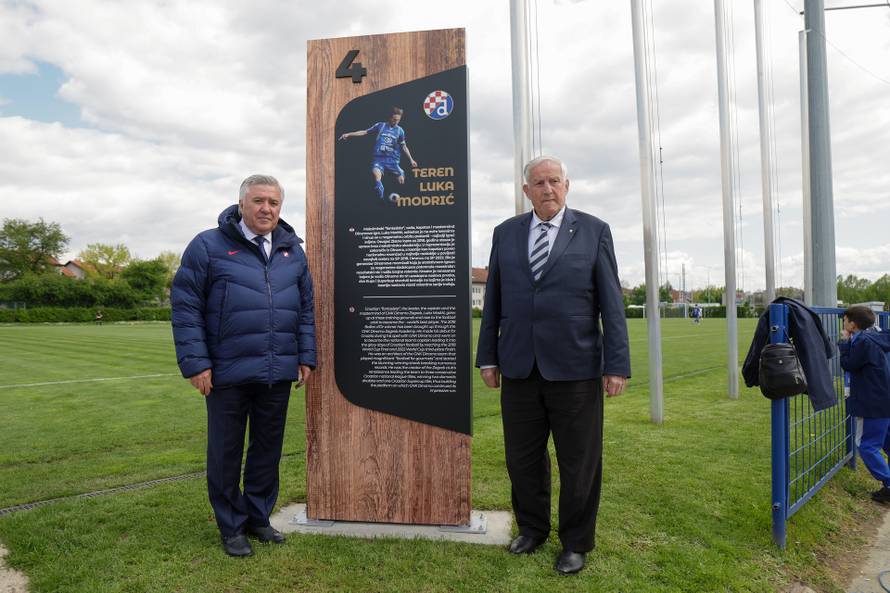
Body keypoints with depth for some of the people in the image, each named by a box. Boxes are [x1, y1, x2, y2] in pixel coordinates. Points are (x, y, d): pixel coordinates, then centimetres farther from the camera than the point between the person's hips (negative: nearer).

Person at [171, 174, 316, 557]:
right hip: (227, 373, -4)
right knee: (226, 453, 9)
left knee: (268, 449, 15)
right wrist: (195, 363, -10)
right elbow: (185, 306, -6)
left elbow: (306, 307, 14)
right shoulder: (209, 246, -4)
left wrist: (306, 357, 8)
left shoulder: (292, 249, 10)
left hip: (278, 373, 4)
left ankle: (259, 518, 33)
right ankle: (231, 527, 27)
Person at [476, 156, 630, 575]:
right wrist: (487, 356, 6)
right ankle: (532, 528, 36)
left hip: (575, 368, -2)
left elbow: (611, 302, -2)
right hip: (519, 368, 3)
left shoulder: (594, 231, 1)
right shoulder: (506, 233, 8)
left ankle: (576, 542, 29)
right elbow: (493, 300, 9)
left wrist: (617, 364, -6)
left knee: (579, 462, 8)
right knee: (522, 458, 13)